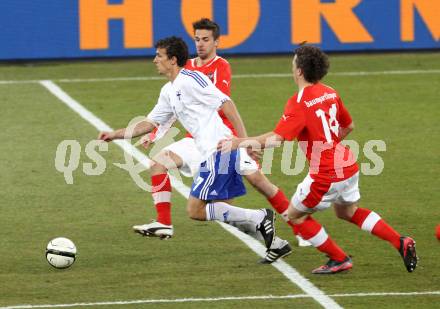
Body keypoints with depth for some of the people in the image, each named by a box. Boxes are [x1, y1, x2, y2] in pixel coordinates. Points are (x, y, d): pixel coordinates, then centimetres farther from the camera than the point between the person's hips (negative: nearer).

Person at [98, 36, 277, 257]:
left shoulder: (190, 80, -9)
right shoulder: (168, 91, 19)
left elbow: (226, 104, -14)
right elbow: (151, 123, 28)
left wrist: (244, 141, -20)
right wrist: (115, 135, 23)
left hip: (219, 149, -10)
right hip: (210, 154, 10)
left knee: (195, 210, -10)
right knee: (221, 210, 10)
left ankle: (259, 218, -9)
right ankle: (276, 244, 9)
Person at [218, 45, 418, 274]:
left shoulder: (299, 103, -18)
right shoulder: (330, 93, 7)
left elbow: (276, 138, -26)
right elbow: (348, 126, 21)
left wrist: (240, 142, -19)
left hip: (326, 175, -8)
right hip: (348, 166, 8)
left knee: (295, 215, 12)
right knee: (347, 211, 31)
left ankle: (339, 259, 14)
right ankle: (400, 242, 20)